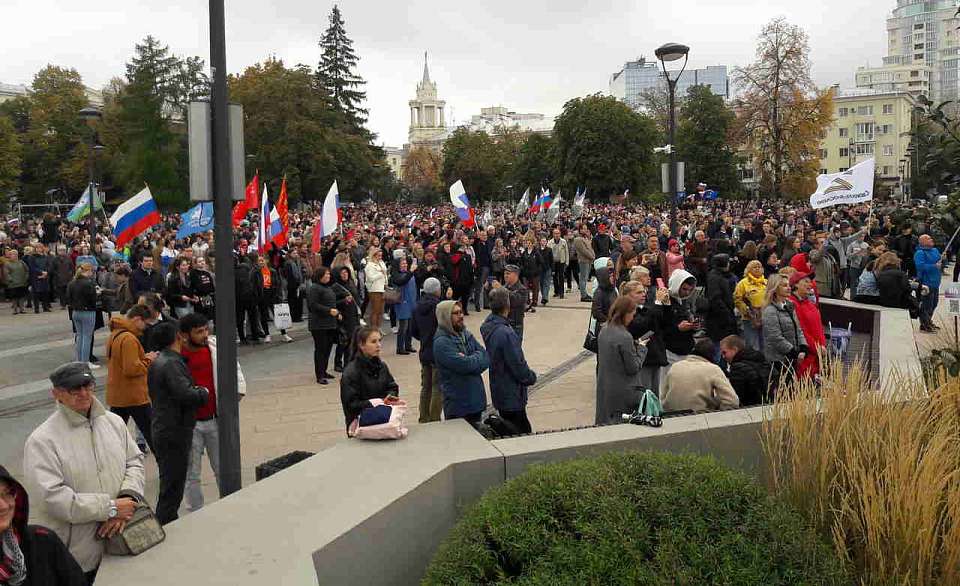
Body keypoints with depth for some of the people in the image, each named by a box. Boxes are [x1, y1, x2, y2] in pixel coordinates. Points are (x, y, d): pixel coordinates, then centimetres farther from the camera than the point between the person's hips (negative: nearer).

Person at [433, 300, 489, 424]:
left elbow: (486, 358, 2)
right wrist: (478, 357, -5)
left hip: (477, 399, 7)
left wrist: (469, 360, -15)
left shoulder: (466, 335, 9)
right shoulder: (442, 342, -16)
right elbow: (465, 365, -24)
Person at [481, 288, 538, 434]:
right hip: (511, 395, -9)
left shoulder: (487, 327, 1)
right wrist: (532, 377, -4)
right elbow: (518, 365, -21)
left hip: (498, 392, 9)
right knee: (523, 432, 0)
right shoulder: (505, 333, -27)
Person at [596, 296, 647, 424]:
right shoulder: (624, 337, -21)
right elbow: (633, 368, -15)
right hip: (623, 394, -8)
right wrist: (641, 348, -1)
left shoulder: (603, 331, 5)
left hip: (604, 390, 8)